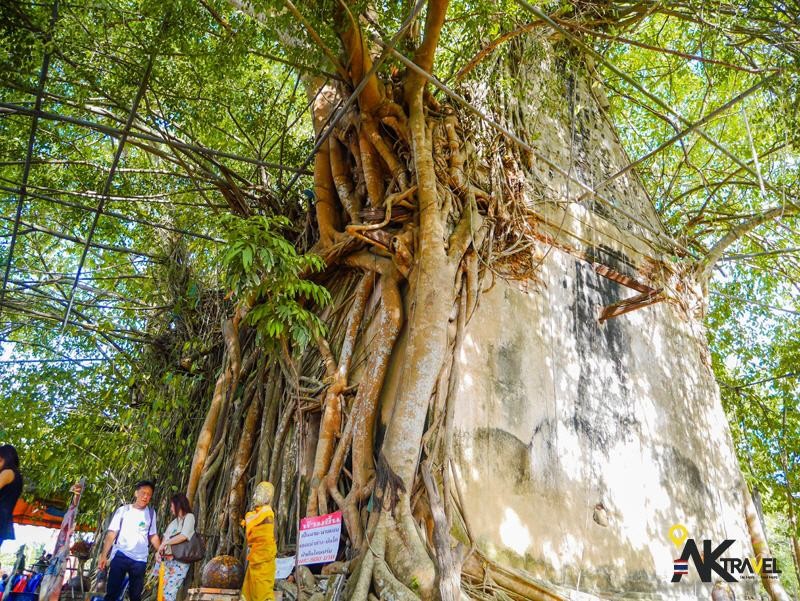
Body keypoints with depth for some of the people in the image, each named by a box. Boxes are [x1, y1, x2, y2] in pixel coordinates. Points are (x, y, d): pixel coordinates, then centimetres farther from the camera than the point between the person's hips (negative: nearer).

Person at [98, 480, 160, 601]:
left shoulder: (151, 513, 7)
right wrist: (103, 555, -8)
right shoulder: (123, 510, 1)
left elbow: (153, 536, 12)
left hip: (140, 559, 2)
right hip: (120, 555, -2)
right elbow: (111, 534, -2)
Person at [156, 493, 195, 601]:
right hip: (167, 560, 7)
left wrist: (164, 544, -8)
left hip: (179, 561, -7)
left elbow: (184, 536, -15)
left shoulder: (189, 517, -2)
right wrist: (159, 550, -3)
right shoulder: (174, 521, 21)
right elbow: (166, 537, 15)